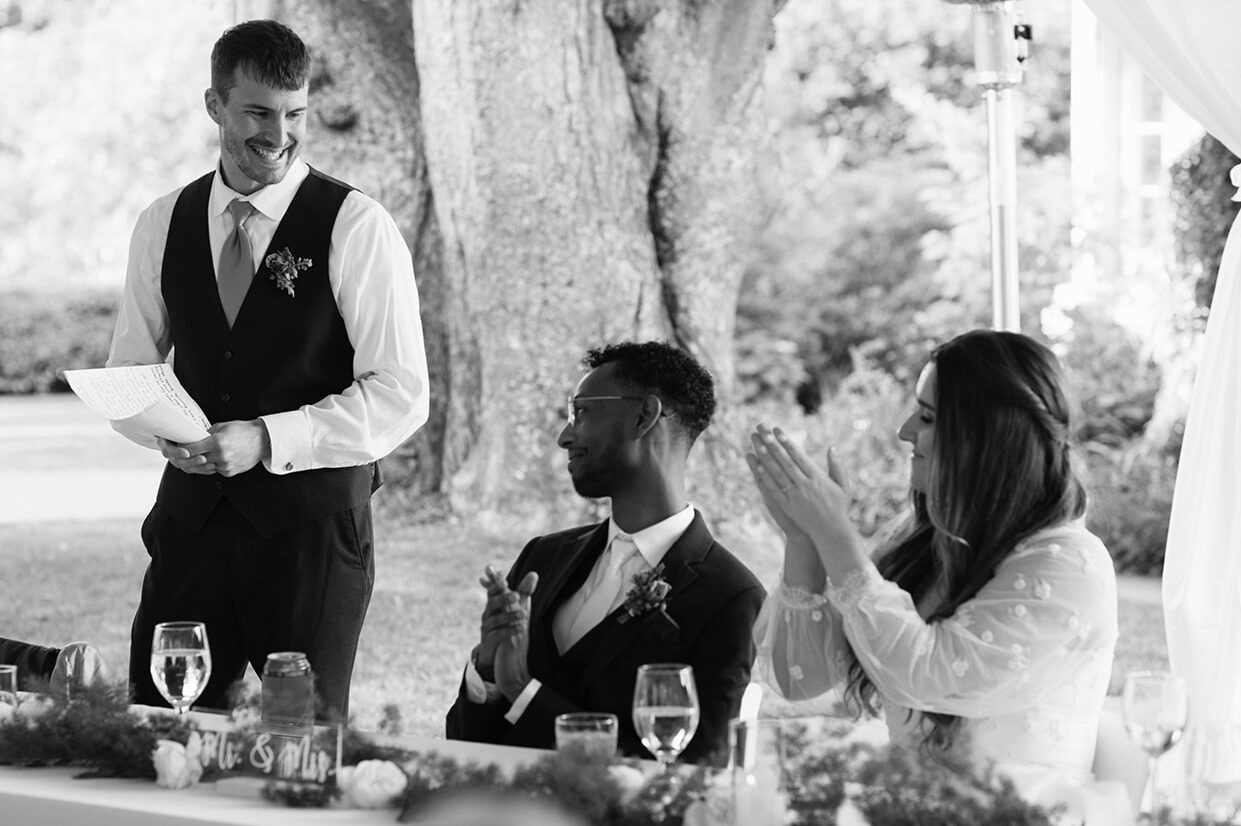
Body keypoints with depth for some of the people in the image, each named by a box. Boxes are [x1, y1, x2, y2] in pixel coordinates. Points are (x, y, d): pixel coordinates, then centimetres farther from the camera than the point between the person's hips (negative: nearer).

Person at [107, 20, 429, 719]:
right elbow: (130, 370, 16)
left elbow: (401, 397, -10)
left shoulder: (356, 227, -7)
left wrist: (267, 440, -20)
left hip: (315, 523, -3)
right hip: (191, 517, 4)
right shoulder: (163, 225, 8)